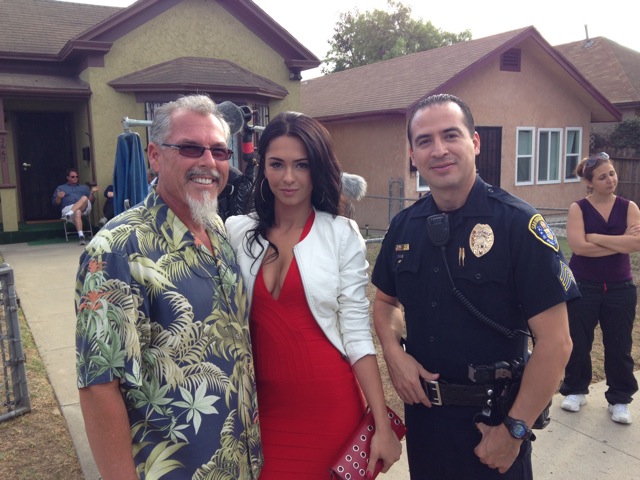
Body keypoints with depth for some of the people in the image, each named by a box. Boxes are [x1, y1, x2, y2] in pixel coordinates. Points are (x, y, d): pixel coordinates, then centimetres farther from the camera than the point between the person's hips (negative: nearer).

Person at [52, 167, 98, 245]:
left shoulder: (84, 187, 31)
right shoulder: (60, 188, 26)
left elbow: (90, 200, 20)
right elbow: (55, 203, 16)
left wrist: (92, 192, 0)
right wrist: (59, 197, -6)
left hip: (84, 208, 2)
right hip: (68, 208, -2)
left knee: (84, 198, -33)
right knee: (77, 212, -39)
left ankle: (69, 214, -49)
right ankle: (81, 236, -55)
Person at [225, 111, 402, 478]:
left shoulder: (343, 235, -8)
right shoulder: (237, 232, -2)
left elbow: (357, 333, -8)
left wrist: (383, 426, -9)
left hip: (329, 405, -2)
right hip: (262, 404, 2)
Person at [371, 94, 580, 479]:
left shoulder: (517, 223, -17)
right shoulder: (404, 225, -2)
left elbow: (555, 341, -17)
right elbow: (385, 301, 12)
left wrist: (515, 431, -15)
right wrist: (393, 350, -7)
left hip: (493, 415, -4)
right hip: (421, 407, 5)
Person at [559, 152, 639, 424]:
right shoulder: (578, 208, -7)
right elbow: (579, 246, -20)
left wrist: (596, 237, -17)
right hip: (582, 287, -1)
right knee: (578, 343, 10)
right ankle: (576, 391, 30)